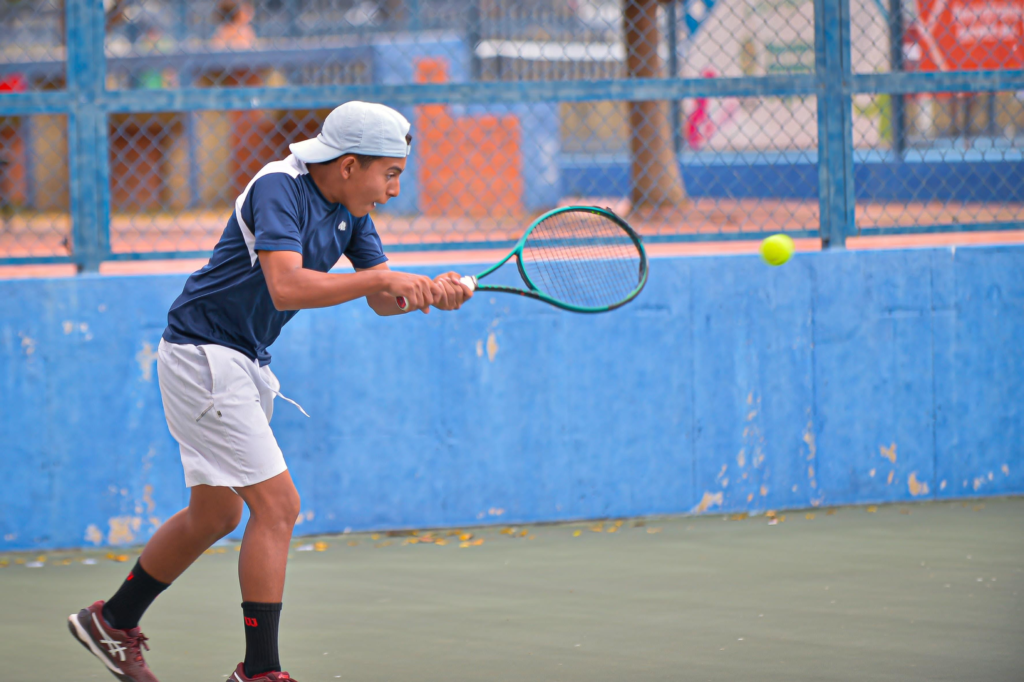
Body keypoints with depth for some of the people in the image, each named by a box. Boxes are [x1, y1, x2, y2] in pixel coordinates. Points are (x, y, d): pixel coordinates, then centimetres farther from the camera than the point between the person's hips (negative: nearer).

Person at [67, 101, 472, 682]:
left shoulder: (350, 209, 4)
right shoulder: (278, 188, -22)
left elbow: (383, 300, 5)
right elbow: (286, 287, -35)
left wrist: (430, 292, -15)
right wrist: (382, 277, -34)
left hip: (240, 362, 10)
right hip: (203, 354, -10)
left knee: (216, 514, 19)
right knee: (278, 505, -12)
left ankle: (113, 621, 34)